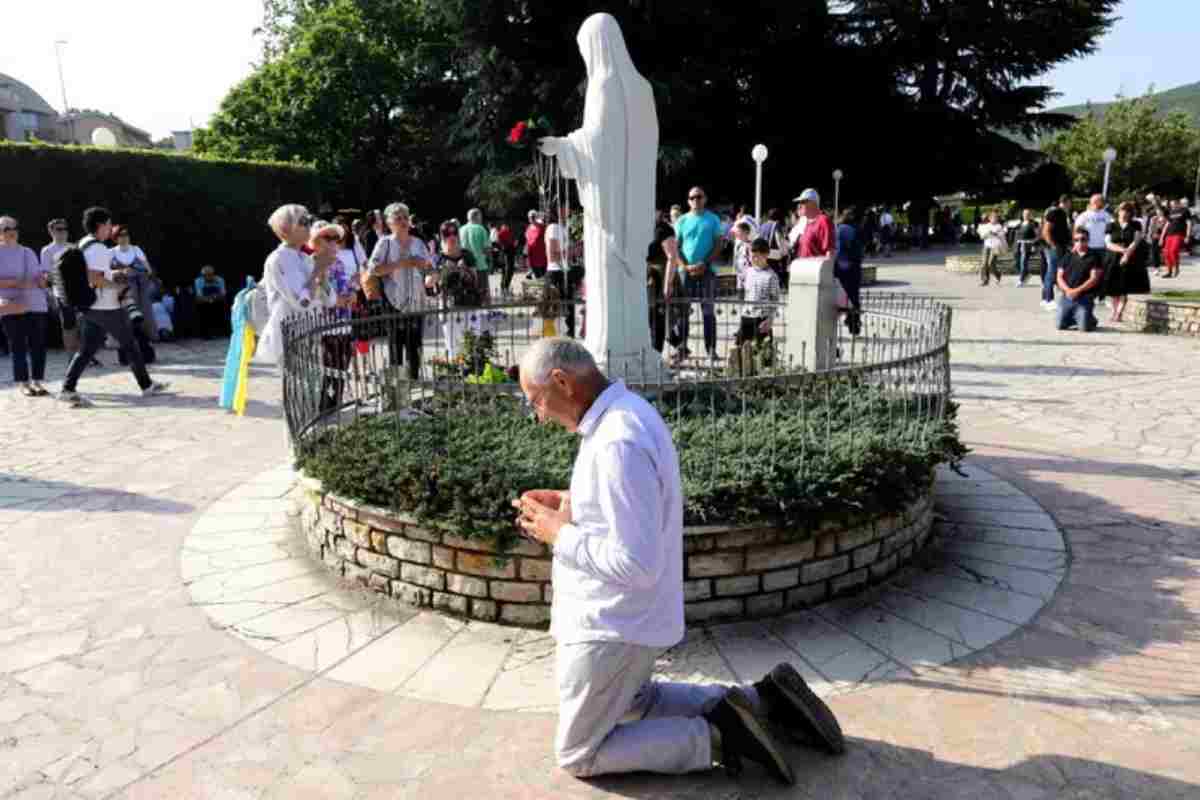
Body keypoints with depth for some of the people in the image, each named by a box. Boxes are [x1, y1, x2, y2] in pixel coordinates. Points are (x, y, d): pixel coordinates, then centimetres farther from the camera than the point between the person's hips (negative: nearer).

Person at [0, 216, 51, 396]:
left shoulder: (28, 252, 18)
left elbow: (39, 274, 21)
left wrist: (43, 278, -2)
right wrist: (17, 283, -20)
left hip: (36, 304, 4)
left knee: (38, 345, 1)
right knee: (18, 346, -2)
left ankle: (37, 382, 9)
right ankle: (23, 384, 3)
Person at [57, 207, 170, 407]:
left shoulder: (84, 244, 14)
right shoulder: (98, 248, -17)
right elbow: (94, 279, -26)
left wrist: (116, 272, 19)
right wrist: (116, 285, -13)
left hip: (90, 307, 9)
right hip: (106, 307, -9)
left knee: (86, 350, 6)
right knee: (129, 345, 5)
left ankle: (67, 389, -3)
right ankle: (147, 385, 15)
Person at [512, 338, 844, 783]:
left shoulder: (618, 443, -29)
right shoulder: (627, 413, 3)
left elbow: (635, 564, -30)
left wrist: (559, 534, -18)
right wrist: (568, 504, 3)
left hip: (612, 625, -10)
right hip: (626, 614, 10)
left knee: (578, 756, 9)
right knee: (634, 703, 32)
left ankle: (716, 738, 3)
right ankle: (759, 700, 22)